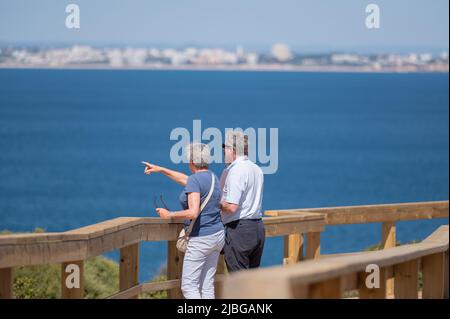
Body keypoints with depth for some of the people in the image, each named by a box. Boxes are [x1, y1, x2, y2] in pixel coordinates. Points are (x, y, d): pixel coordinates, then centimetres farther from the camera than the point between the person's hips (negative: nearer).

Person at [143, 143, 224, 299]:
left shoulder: (195, 180, -17)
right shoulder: (212, 177, 10)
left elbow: (193, 213, -28)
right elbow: (185, 179, 29)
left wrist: (169, 215, -14)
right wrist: (161, 169, 36)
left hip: (201, 238, -8)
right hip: (217, 235, 9)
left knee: (188, 286, -3)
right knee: (207, 285, 10)